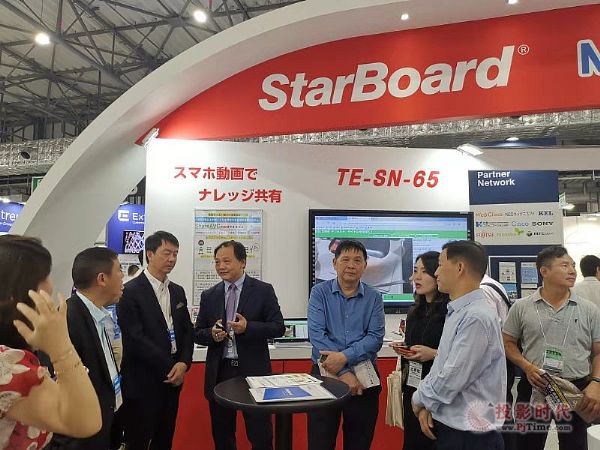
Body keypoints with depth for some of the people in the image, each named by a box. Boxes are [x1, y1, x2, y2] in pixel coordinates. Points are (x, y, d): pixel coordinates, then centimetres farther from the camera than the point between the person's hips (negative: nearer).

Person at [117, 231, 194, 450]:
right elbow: (135, 339, -17)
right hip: (142, 382, -6)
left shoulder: (178, 291, 11)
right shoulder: (130, 291, -11)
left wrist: (184, 363, -6)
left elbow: (187, 330, 10)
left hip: (172, 379, 6)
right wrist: (169, 366, -14)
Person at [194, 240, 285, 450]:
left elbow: (278, 328, -6)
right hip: (219, 372, 3)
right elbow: (197, 334, 10)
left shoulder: (263, 290, -3)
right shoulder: (209, 296, 6)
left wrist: (248, 327, -20)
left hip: (253, 371, -3)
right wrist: (212, 334, -12)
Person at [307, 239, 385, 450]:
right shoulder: (320, 292, -2)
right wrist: (343, 373, -16)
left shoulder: (374, 298, 3)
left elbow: (376, 338, -7)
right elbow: (316, 335, -11)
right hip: (325, 374, -1)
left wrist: (345, 357, -21)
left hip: (365, 376, 2)